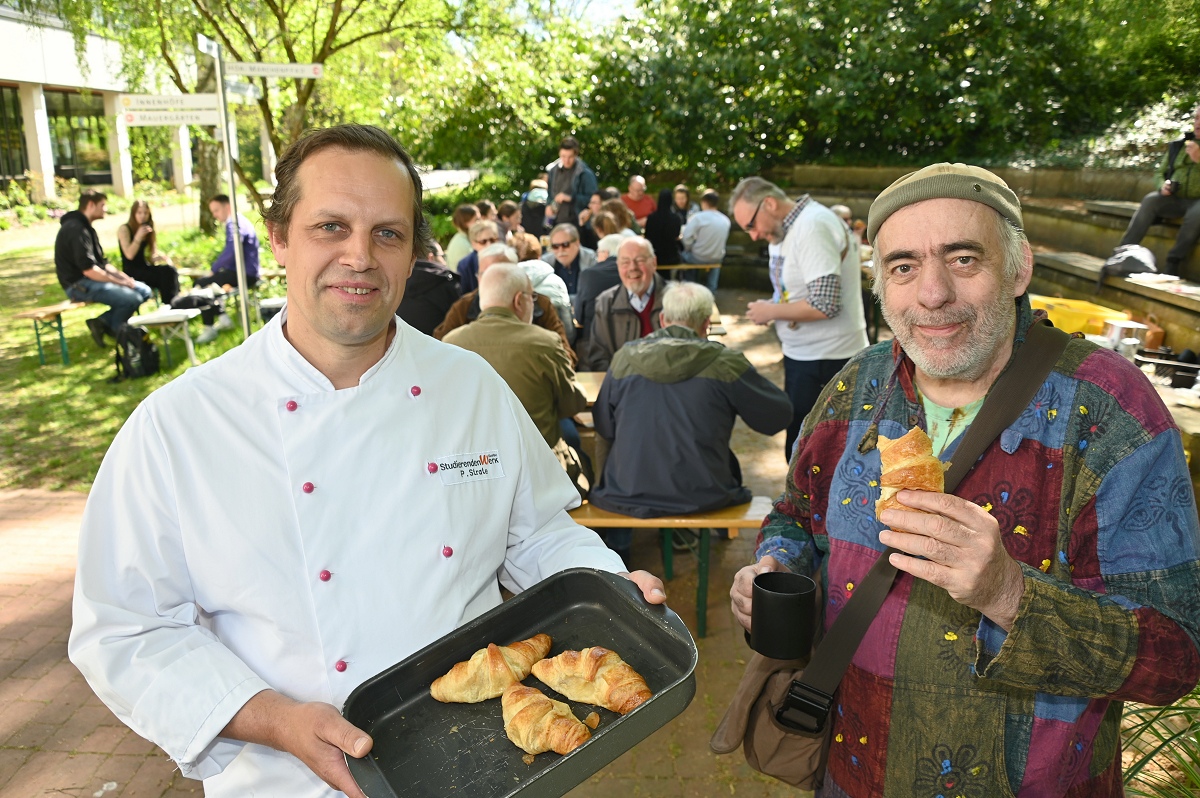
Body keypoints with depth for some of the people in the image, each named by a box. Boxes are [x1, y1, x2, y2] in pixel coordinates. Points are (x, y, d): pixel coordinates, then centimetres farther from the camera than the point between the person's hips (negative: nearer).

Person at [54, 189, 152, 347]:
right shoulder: (76, 229, -17)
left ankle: (103, 322, -1)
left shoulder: (85, 227, 17)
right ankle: (114, 330, 0)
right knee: (131, 298, -26)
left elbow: (101, 262, 18)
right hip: (79, 284, -11)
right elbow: (88, 270, -23)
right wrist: (120, 282, -16)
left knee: (144, 291, 3)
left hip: (91, 280, 11)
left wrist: (121, 275, 0)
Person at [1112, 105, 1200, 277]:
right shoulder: (1178, 146, 14)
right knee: (1151, 199, -26)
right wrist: (1164, 185, -4)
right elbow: (1161, 173, 19)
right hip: (1176, 199, 3)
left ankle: (1173, 262, -30)